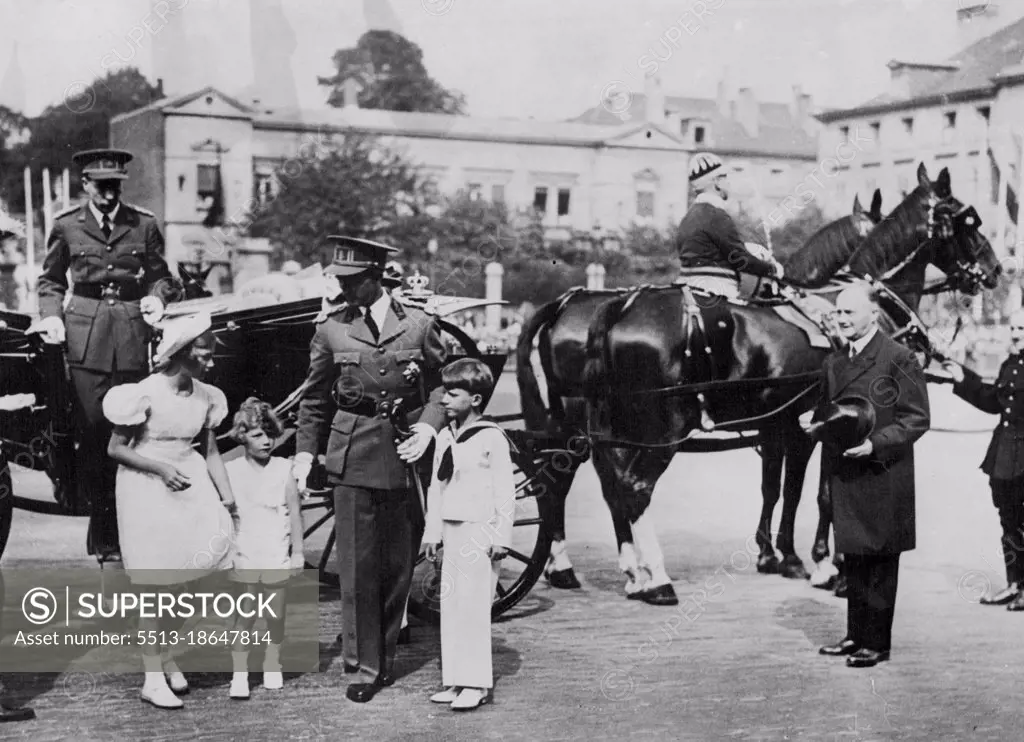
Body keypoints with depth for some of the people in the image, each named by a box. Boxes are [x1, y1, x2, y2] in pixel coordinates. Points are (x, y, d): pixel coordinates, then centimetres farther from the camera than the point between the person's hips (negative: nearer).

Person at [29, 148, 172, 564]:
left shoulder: (143, 225, 8)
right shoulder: (66, 226, 6)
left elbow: (159, 275, 17)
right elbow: (50, 280, 14)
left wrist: (155, 298, -3)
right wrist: (52, 315, -2)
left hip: (132, 336, 1)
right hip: (85, 338, -1)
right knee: (92, 431, -4)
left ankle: (122, 528, 8)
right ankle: (102, 522, 8)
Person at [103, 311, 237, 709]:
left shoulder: (205, 396, 1)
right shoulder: (146, 393, -17)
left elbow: (210, 451, 7)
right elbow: (115, 449, -11)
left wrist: (227, 498, -3)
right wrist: (160, 468, -22)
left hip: (187, 481, 5)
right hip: (147, 489, -5)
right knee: (155, 583, 0)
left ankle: (166, 656, 22)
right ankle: (153, 679, 10)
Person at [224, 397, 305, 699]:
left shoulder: (283, 468, 1)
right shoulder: (230, 470, 0)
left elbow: (294, 512, 4)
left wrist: (298, 550, 5)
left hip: (277, 556, 1)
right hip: (244, 557, -1)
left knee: (276, 616, 7)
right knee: (244, 618, -3)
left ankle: (272, 668, 23)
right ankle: (239, 675, 2)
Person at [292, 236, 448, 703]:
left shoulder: (419, 324, 2)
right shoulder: (331, 328, 3)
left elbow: (443, 384, 9)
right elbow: (315, 398, 11)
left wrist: (428, 427, -7)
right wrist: (304, 452, 5)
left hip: (406, 454, 1)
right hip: (353, 456, -1)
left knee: (399, 564, 7)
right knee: (358, 564, -2)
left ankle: (385, 656, 23)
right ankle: (364, 666, 7)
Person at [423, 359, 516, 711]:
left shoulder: (491, 438, -10)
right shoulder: (444, 437, 11)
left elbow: (505, 491, -10)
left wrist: (501, 536, -12)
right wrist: (432, 532, 15)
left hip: (480, 532, -7)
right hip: (451, 532, 7)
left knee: (474, 607, -7)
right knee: (450, 606, 7)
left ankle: (477, 683, -2)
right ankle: (456, 680, 13)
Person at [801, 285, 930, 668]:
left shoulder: (899, 359, -9)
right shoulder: (834, 362, 14)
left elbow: (917, 419, -11)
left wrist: (875, 444, -21)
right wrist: (814, 420, 4)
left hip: (882, 477, -7)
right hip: (843, 475, 7)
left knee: (881, 561, 1)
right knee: (852, 558, 14)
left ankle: (878, 641, 9)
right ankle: (856, 634, 24)